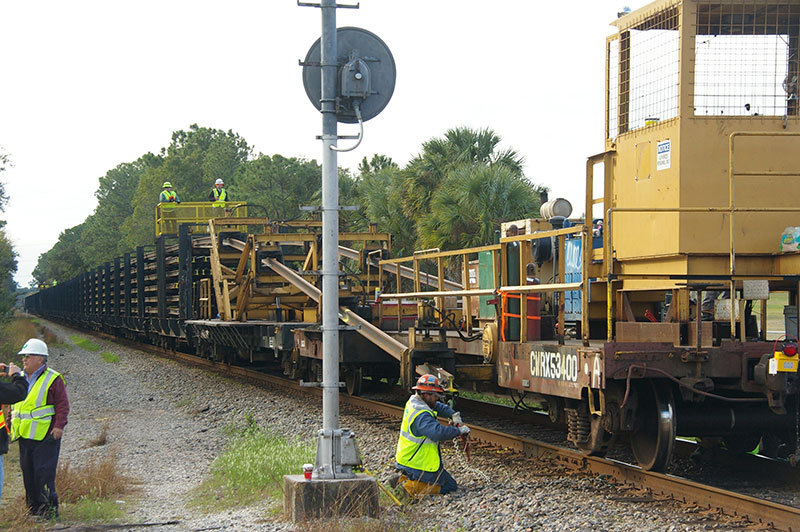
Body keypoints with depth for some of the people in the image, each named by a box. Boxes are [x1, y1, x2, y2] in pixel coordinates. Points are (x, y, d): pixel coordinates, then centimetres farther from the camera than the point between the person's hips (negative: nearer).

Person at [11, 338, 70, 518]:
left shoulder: (53, 379, -6)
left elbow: (63, 405, -9)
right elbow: (13, 403, 23)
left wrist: (59, 425, -18)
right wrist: (12, 425, 17)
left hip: (45, 436, -7)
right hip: (25, 436, 7)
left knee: (44, 472, -10)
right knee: (28, 472, 9)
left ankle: (50, 507, -4)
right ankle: (34, 506, 18)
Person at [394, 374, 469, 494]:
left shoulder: (413, 402, 6)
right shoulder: (422, 416, -25)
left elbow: (439, 407, 21)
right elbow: (438, 432, -40)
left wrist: (453, 414, 5)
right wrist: (459, 430, -27)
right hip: (419, 465, -10)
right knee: (451, 486, 0)